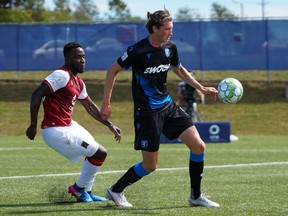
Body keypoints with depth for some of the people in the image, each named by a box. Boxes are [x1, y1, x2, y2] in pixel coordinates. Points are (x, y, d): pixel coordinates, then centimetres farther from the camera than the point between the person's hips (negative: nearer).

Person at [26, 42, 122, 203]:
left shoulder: (78, 82, 13)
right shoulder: (61, 75, -17)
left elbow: (91, 107, 25)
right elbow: (37, 95, -22)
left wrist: (110, 125, 24)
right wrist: (33, 126, -21)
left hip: (69, 126, 10)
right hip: (56, 131, -10)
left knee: (96, 153, 22)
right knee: (100, 153, -8)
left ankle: (85, 191, 30)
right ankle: (79, 188, 11)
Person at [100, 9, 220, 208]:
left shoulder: (170, 48, 0)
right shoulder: (137, 51, -18)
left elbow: (179, 70, 21)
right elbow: (113, 70, -7)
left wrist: (201, 88, 13)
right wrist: (106, 103, -8)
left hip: (168, 105, 6)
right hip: (147, 111, -6)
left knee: (198, 145, -5)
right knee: (150, 165, -2)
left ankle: (196, 196, 8)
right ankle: (115, 191, 20)